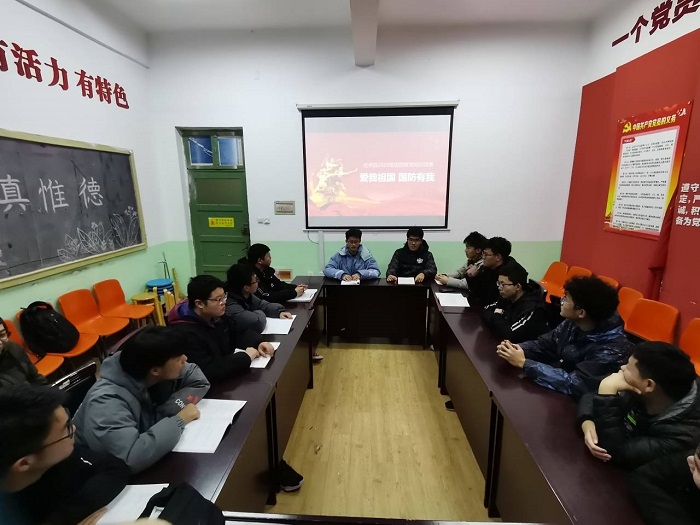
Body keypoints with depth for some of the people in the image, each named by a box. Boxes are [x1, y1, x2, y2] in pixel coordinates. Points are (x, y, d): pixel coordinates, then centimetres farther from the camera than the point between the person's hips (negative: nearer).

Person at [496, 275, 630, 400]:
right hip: (555, 385, 6)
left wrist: (524, 363, -32)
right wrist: (516, 348, -18)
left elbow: (576, 385, -33)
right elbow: (544, 344, 3)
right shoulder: (572, 323, -7)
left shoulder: (612, 348, -28)